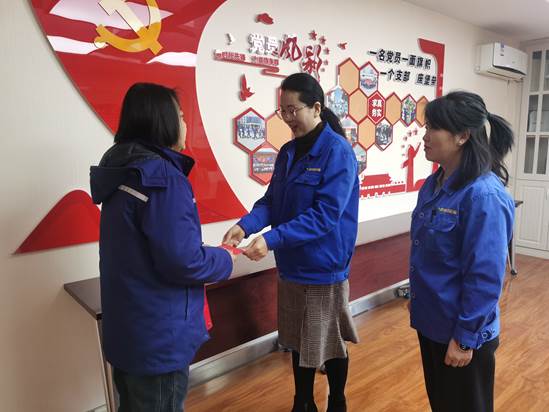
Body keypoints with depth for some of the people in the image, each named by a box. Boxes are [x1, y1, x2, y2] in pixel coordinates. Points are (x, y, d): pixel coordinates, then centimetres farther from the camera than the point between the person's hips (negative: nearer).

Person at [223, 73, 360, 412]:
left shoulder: (338, 152, -16)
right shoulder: (288, 151, 6)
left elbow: (325, 214, -24)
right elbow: (272, 200, 6)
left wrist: (271, 240, -30)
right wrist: (246, 225, -14)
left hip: (324, 267, -6)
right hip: (292, 264, 7)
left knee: (330, 344, 13)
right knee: (299, 342, 20)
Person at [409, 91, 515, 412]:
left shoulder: (484, 195, -24)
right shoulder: (434, 184, 1)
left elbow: (485, 277, -23)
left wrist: (465, 338, -18)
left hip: (462, 334, -7)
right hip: (431, 322, 7)